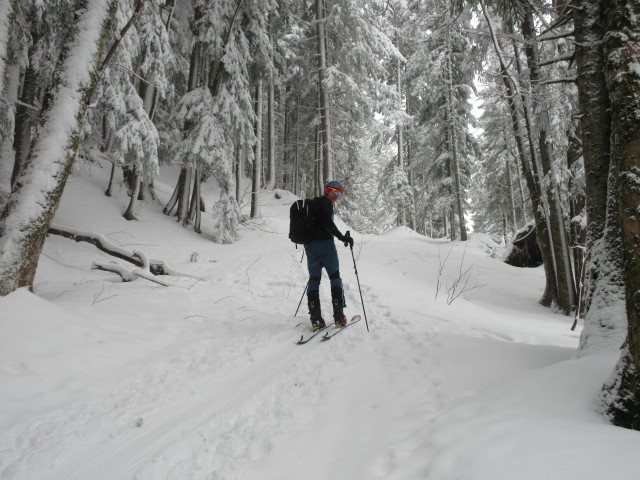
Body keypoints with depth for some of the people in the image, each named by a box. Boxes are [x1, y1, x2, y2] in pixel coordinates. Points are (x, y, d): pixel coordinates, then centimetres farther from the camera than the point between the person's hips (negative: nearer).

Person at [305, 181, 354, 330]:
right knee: (335, 278, 4)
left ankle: (316, 320, 2)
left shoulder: (313, 203, 21)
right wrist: (343, 237, -15)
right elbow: (328, 223, -20)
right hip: (324, 244, -7)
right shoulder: (325, 202, -6)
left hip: (309, 246, 7)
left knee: (314, 279, 7)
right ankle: (339, 318, 2)